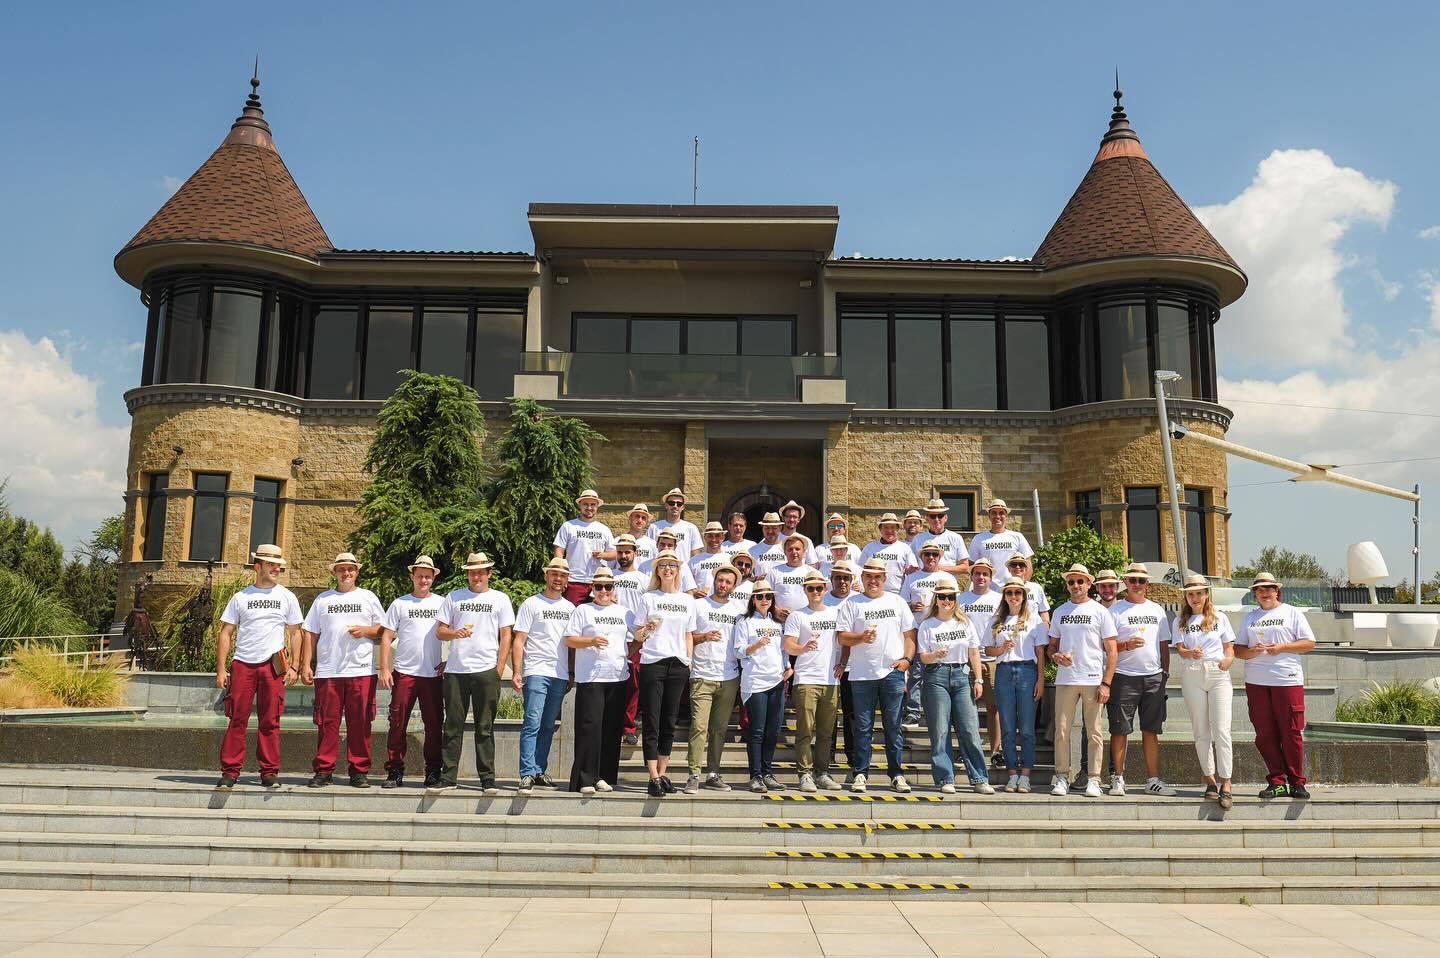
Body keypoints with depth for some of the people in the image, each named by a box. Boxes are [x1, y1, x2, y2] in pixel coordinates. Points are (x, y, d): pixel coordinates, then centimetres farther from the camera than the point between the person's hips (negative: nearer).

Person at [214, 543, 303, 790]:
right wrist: (221, 669, 0)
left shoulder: (287, 597, 10)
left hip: (273, 666, 0)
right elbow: (226, 634, 8)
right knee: (237, 720, -2)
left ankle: (269, 772, 7)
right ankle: (230, 771, 4)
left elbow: (295, 633, 10)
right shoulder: (240, 598, 8)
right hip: (243, 665, 0)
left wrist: (294, 667, 1)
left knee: (270, 722, 1)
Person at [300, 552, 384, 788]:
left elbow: (384, 631, 11)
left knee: (360, 723, -1)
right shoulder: (323, 599, 15)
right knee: (327, 722, 0)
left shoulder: (368, 597, 13)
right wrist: (306, 665, 4)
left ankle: (359, 771, 6)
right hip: (328, 671, 1)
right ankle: (324, 771, 8)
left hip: (361, 670, -1)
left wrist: (365, 630, -8)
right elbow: (310, 634, 12)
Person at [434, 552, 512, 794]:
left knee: (485, 728, 2)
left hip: (487, 670, -1)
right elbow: (440, 632, 10)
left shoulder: (500, 599, 9)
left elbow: (506, 636, 6)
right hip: (455, 671, 1)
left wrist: (499, 669, -3)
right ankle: (448, 776, 8)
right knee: (453, 726, 3)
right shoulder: (454, 597, 12)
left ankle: (487, 778, 6)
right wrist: (455, 633, -12)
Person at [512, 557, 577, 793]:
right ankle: (527, 774, -11)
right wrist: (516, 672, -11)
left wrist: (572, 674, 14)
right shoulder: (531, 604, 2)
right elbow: (519, 641, -2)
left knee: (548, 727, 8)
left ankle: (539, 772, 14)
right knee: (532, 724, -11)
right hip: (536, 672, -5)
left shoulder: (569, 607, 16)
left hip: (560, 675, 5)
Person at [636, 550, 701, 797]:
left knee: (669, 723, 7)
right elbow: (637, 635, 2)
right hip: (652, 663, -3)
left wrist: (689, 662, 8)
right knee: (652, 722, -5)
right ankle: (654, 778, -4)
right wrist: (645, 631, -19)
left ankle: (663, 774, 15)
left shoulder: (687, 600, 14)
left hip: (678, 665, 3)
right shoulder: (649, 598, 5)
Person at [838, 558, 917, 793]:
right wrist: (862, 637, -16)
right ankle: (861, 774, 8)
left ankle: (896, 774, 10)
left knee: (894, 726, 4)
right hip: (862, 674, -1)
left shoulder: (897, 602, 14)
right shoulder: (852, 604, 7)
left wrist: (907, 658, -2)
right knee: (863, 727, 2)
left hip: (893, 671, 1)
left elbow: (909, 634, 13)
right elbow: (843, 637, 1)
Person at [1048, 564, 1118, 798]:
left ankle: (1094, 780, 9)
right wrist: (1056, 655, -6)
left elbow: (1111, 651, 0)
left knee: (1094, 732, 2)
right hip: (1065, 680, 3)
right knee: (1062, 731, 1)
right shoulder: (1060, 612, 13)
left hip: (1093, 681, -2)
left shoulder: (1100, 611, 3)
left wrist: (1106, 683, -8)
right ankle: (1062, 778, 9)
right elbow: (1051, 645, 19)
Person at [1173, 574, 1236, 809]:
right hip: (1192, 676, 1)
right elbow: (1179, 649, 0)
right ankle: (1210, 780, 13)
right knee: (1201, 732, 4)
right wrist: (1191, 653, -22)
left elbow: (1229, 647, 12)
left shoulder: (1220, 618, 12)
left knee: (1221, 730, -10)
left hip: (1218, 675, -1)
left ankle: (1226, 784, -9)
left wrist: (1227, 659, -10)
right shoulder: (1181, 621, 11)